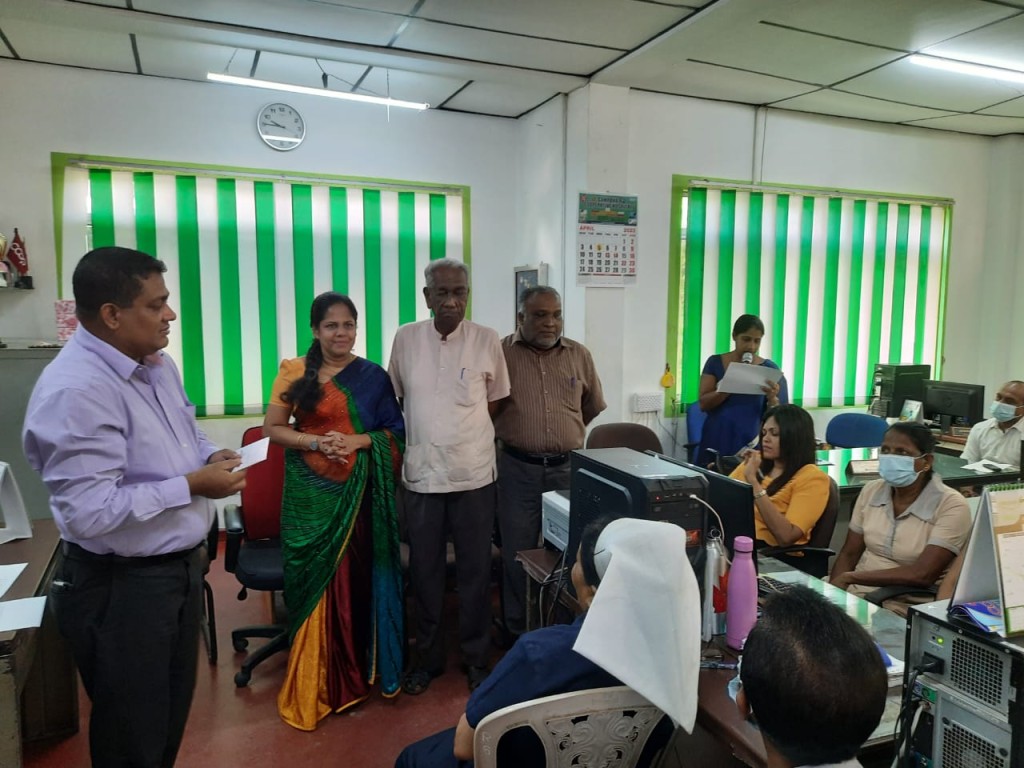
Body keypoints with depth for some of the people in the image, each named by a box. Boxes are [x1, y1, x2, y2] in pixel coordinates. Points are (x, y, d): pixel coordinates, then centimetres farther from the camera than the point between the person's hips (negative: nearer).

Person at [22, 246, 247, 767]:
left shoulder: (158, 366, 4)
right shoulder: (76, 390, -26)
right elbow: (90, 513, -30)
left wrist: (211, 456, -2)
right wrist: (193, 485, -23)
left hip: (180, 565, 9)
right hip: (121, 587, -8)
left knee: (172, 716, 26)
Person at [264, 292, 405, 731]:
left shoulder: (373, 376, 3)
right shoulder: (294, 372, 1)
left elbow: (396, 432, 3)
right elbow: (272, 429, 1)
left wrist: (359, 440, -14)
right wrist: (315, 441, -14)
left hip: (358, 489, 1)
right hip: (310, 488, 0)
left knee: (356, 576, 4)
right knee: (314, 579, 4)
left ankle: (358, 668, 23)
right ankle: (315, 681, 18)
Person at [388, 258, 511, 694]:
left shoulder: (487, 341, -4)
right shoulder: (406, 339, 0)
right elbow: (393, 400, 10)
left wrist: (468, 431, 4)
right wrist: (406, 446, 8)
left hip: (473, 476, -1)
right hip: (421, 475, 1)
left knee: (475, 571, 10)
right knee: (424, 571, 13)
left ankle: (476, 657, 29)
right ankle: (428, 657, 31)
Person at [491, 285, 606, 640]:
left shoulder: (580, 355, 6)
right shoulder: (501, 353, -3)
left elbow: (594, 411, 16)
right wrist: (514, 435, 1)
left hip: (569, 467, 3)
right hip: (518, 468, -2)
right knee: (518, 553, 9)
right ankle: (518, 631, 26)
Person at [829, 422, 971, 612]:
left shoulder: (951, 506, -11)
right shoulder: (871, 491, 4)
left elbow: (923, 575, -20)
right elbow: (849, 554, 6)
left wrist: (850, 577, -15)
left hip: (903, 608, -5)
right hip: (852, 593, 5)